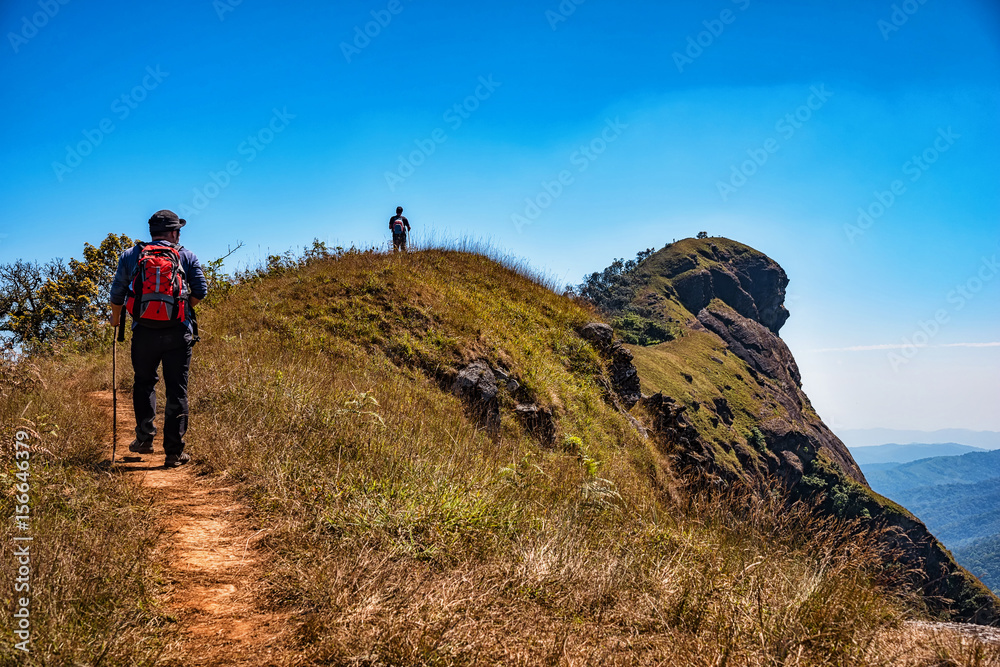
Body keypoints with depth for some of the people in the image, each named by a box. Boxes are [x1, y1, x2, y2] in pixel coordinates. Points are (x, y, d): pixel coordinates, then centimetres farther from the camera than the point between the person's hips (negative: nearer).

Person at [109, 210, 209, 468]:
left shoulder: (130, 256, 7)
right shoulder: (186, 256, 5)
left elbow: (117, 293, 7)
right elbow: (201, 290, 0)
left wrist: (115, 319, 26)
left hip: (143, 331, 1)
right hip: (178, 333, -1)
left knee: (144, 383, 22)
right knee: (177, 390, 4)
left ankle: (144, 437, 13)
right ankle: (174, 452, 3)